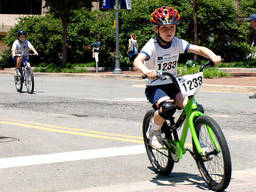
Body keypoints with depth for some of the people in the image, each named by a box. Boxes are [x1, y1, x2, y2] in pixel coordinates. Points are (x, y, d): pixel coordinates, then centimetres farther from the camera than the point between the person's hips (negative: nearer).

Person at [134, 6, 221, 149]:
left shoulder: (177, 43, -3)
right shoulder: (152, 45, -15)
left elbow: (199, 49, -9)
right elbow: (138, 60, -31)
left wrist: (213, 57, -29)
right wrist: (146, 71, -53)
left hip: (173, 85, 4)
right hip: (155, 87, -4)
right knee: (168, 107, -34)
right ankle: (154, 132, -4)